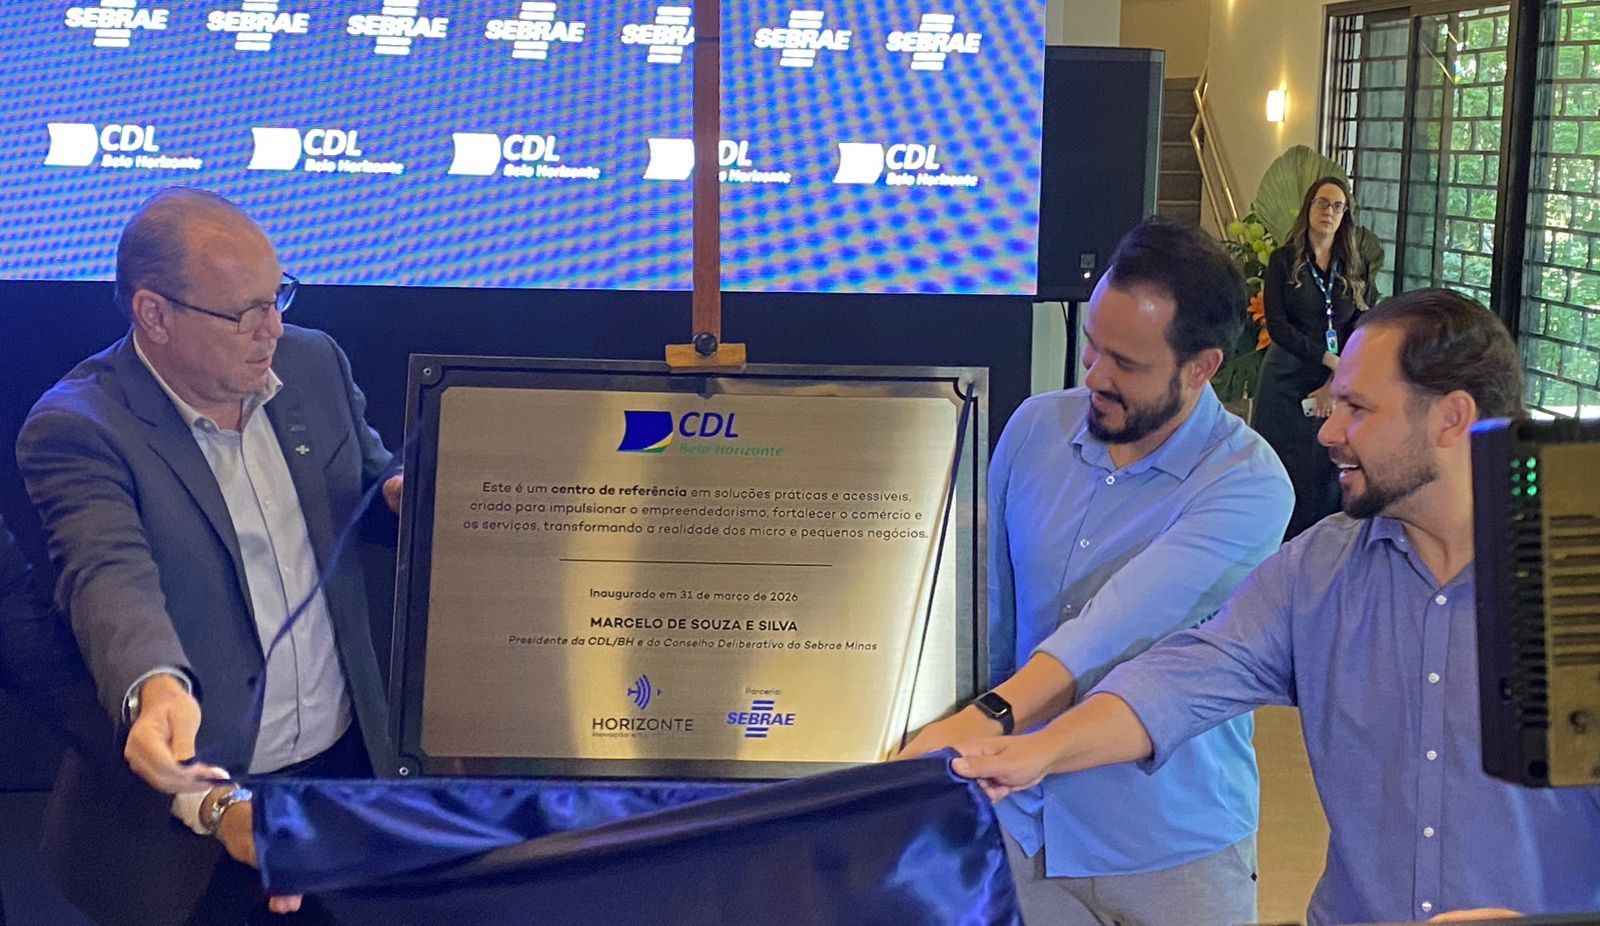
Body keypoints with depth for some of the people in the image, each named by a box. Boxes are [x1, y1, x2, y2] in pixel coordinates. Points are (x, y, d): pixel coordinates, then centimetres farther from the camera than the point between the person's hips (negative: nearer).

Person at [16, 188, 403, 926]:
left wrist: (404, 496, -8)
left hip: (351, 760, 5)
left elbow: (374, 481, 15)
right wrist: (157, 689, -51)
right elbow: (113, 579, -31)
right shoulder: (76, 427, -16)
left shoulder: (315, 362, 1)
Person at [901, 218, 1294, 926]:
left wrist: (989, 718, -44)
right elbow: (991, 608, 4)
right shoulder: (1034, 429, -2)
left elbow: (1121, 626, -33)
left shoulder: (1248, 486, -19)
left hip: (1174, 850, -4)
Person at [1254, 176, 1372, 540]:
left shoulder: (1356, 268, 9)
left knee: (1329, 475, 0)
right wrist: (1329, 360, -15)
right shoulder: (1284, 261, 3)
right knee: (1285, 473, -1)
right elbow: (1276, 325, -7)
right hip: (1288, 382, -2)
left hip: (1340, 385, 2)